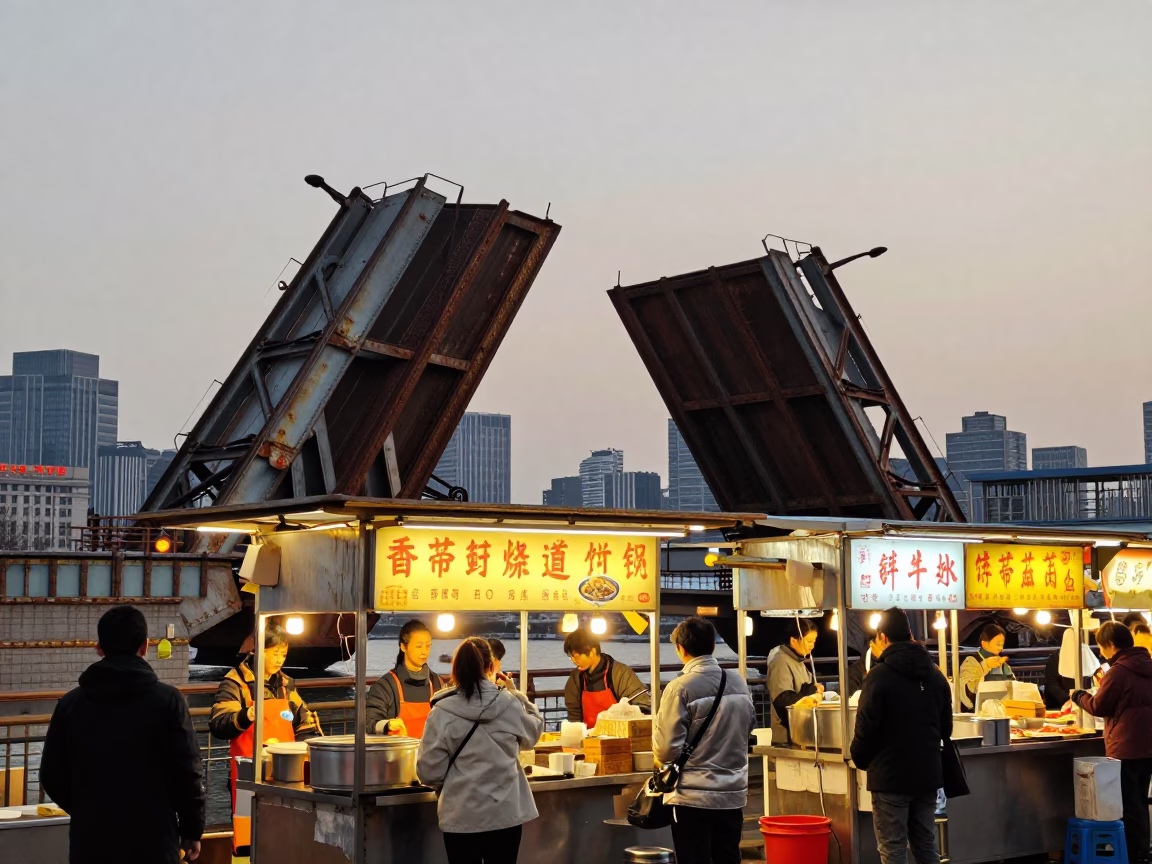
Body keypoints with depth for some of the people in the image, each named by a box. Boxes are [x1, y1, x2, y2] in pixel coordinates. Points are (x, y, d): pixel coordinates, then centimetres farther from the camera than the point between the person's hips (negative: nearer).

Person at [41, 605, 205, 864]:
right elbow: (186, 773, -9)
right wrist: (192, 830, 4)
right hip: (152, 841, -2)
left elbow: (52, 776, 8)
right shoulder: (167, 700, -7)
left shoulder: (70, 703, 2)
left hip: (90, 842, 2)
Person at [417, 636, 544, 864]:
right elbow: (533, 734, 13)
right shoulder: (510, 704, -7)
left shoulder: (442, 712, -11)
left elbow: (429, 770, -6)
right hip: (505, 812, 1)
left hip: (461, 816, -1)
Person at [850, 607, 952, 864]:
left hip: (891, 775, -6)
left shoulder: (880, 675, -13)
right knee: (926, 843, 15)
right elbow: (946, 727, 15)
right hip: (928, 773, 6)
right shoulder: (935, 674, 9)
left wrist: (860, 760, 3)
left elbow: (866, 728, -14)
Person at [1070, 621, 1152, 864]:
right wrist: (1106, 687, 17)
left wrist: (1079, 696, 6)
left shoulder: (1118, 671, -17)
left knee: (1129, 806, -1)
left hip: (1126, 748, -8)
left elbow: (1099, 707, -11)